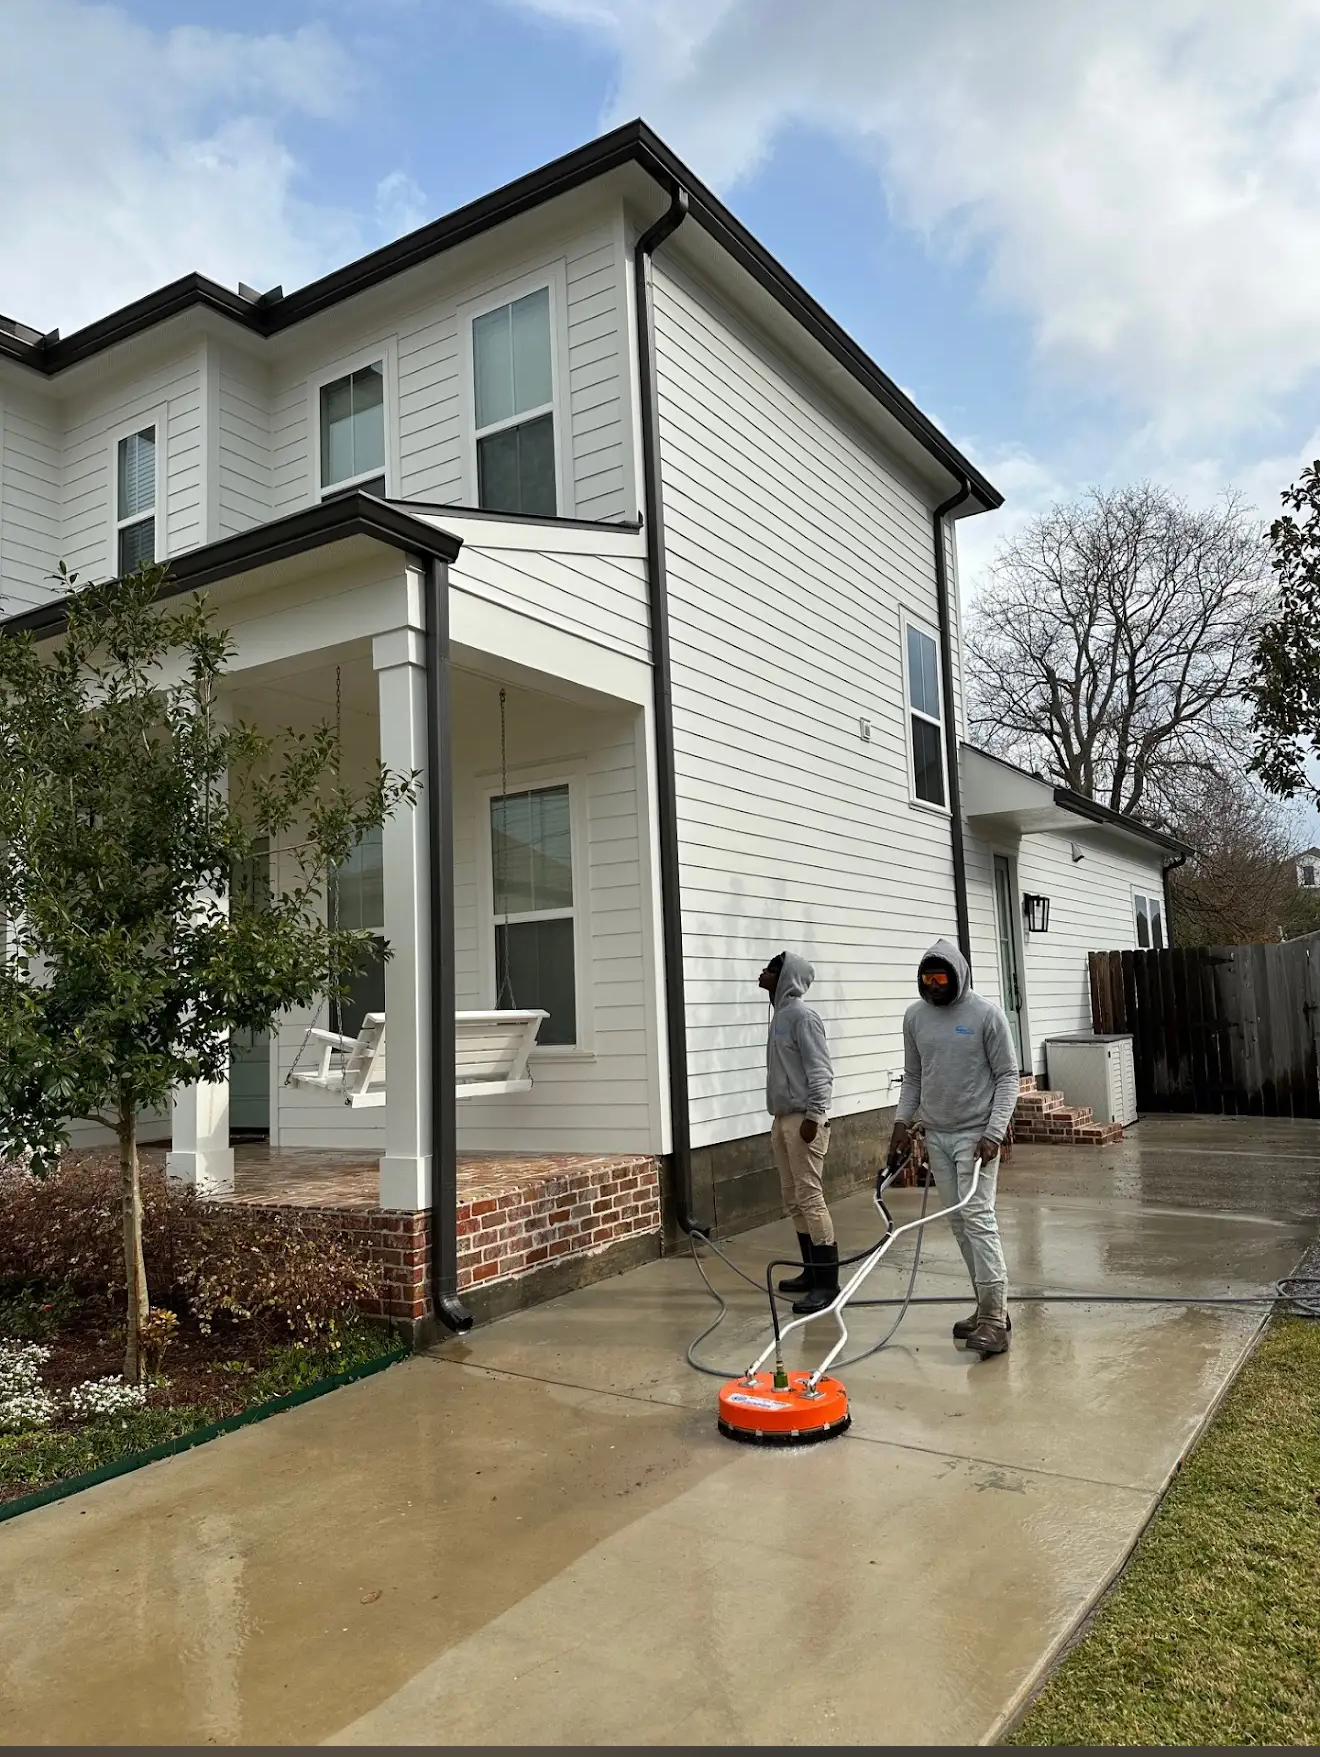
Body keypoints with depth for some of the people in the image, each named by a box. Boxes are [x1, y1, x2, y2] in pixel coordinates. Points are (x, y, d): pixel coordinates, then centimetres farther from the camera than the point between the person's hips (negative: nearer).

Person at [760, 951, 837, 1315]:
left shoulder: (802, 1015, -12)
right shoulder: (780, 1014, 16)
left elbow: (820, 1070, -16)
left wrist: (813, 1115, -21)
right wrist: (779, 1117, 19)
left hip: (803, 1119, -9)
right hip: (782, 1118, 10)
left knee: (811, 1199, -9)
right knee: (793, 1201, 12)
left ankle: (828, 1281, -5)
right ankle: (811, 1271, 21)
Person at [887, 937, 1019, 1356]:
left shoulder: (986, 1014, -10)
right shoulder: (915, 1016, 5)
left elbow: (1007, 1077, -9)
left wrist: (994, 1132, -17)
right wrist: (903, 1121, 3)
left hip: (975, 1133, -6)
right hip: (936, 1134, 6)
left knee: (978, 1218, -11)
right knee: (958, 1222, 9)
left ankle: (994, 1319, -8)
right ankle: (989, 1306, 20)